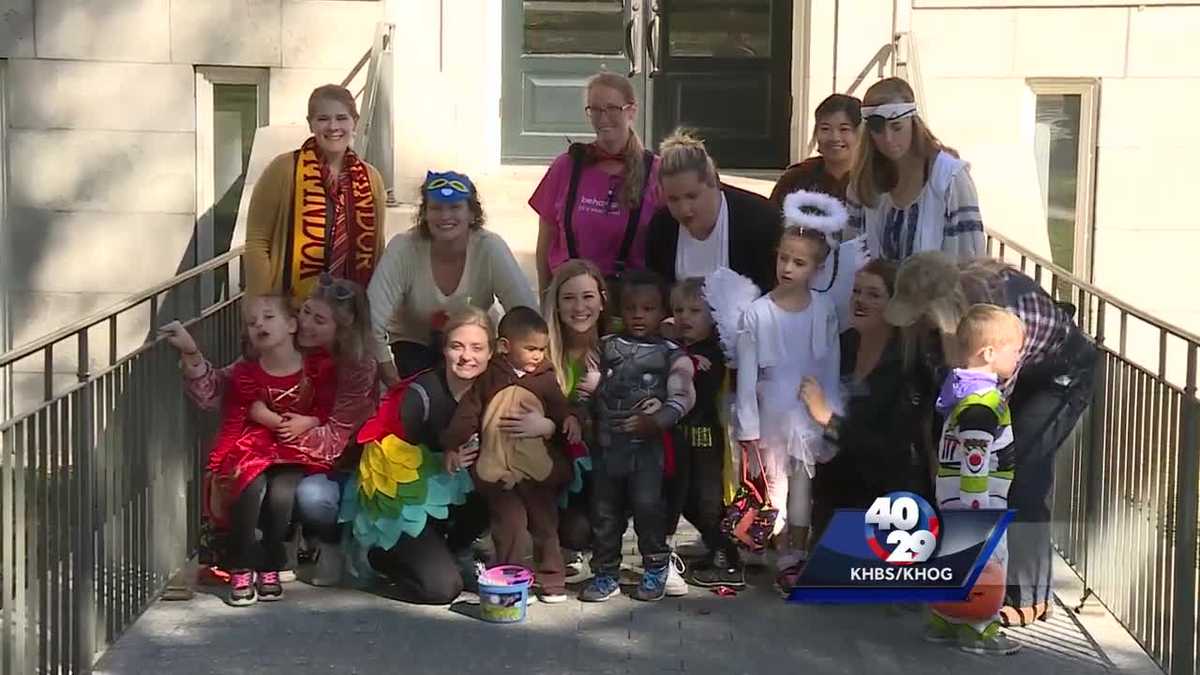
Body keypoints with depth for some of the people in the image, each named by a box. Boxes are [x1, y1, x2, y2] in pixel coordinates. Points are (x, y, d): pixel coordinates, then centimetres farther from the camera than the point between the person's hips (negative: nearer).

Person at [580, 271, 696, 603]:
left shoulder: (671, 354, 0)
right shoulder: (605, 347, 10)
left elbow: (681, 397, -9)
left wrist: (655, 421, -23)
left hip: (647, 444, -4)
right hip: (607, 442, 4)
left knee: (647, 504, -12)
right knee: (604, 510, 8)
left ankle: (655, 568, 7)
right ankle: (606, 572, 19)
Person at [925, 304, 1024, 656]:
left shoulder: (965, 392, 12)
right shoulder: (982, 403, -22)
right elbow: (973, 463, -25)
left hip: (953, 501, 10)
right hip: (977, 504, -10)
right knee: (988, 561, -1)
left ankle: (943, 620, 26)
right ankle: (978, 629, 6)